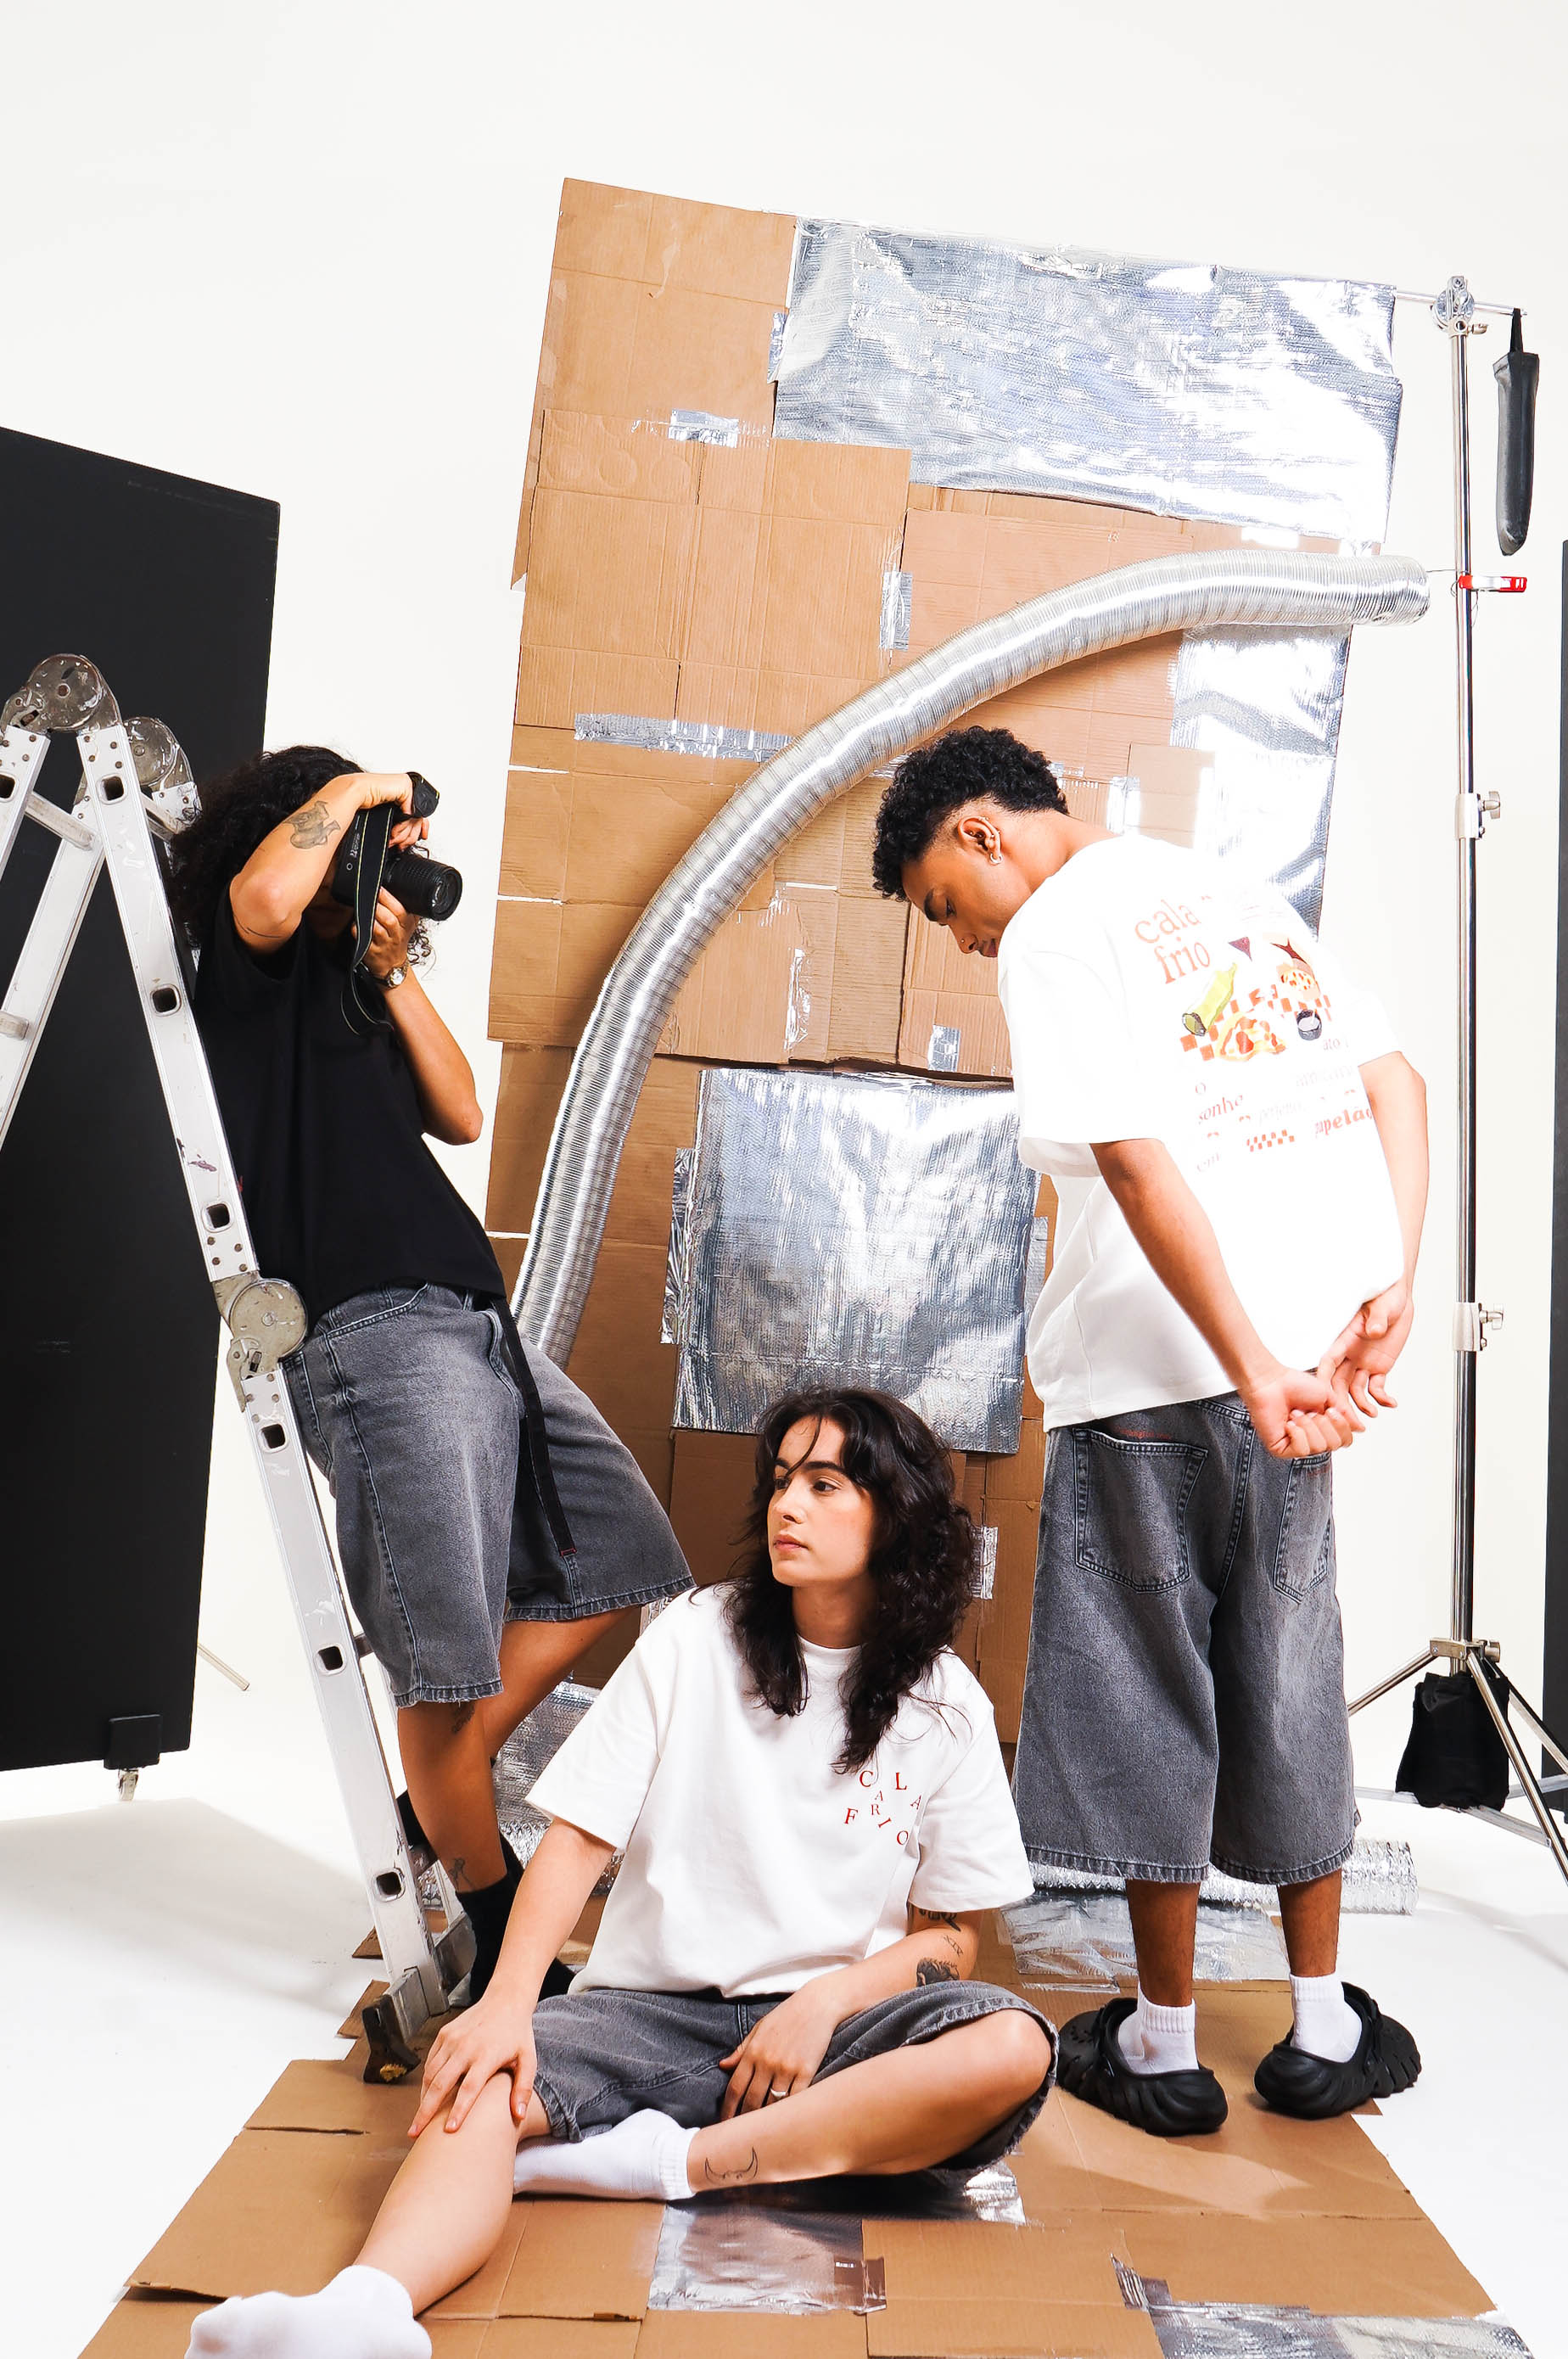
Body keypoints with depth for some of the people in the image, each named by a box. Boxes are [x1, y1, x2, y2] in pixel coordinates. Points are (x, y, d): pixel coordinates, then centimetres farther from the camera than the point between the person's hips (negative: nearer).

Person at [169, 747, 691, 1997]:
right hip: (375, 1332, -9)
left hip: (477, 1321, 9)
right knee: (447, 1664, -7)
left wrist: (392, 970, 6)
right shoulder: (249, 956, 2)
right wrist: (351, 788, -6)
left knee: (619, 1555, 15)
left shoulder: (353, 977, 24)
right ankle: (501, 1936, 11)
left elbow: (460, 1114, 15)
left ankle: (444, 1795, 23)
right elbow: (267, 894, -24)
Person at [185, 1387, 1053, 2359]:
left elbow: (952, 1937, 5)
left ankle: (662, 2159, -28)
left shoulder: (946, 1706, 3)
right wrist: (508, 2001, -18)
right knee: (482, 2084, -30)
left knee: (1013, 2050, -30)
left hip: (833, 2021, 1)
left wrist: (826, 2003, -13)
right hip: (658, 2009, 0)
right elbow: (579, 1835, -3)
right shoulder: (697, 1640, 2)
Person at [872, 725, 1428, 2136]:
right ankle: (1325, 2031, 29)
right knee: (1288, 1680, 18)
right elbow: (1398, 1084, 10)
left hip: (1157, 1376, -7)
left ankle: (1164, 2048, 22)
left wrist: (1250, 1371, -20)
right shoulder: (1237, 895, 16)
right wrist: (1392, 1289, 1)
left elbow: (1137, 1161, -19)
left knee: (1150, 1694, 8)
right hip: (1305, 1349, 7)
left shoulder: (1054, 932, -7)